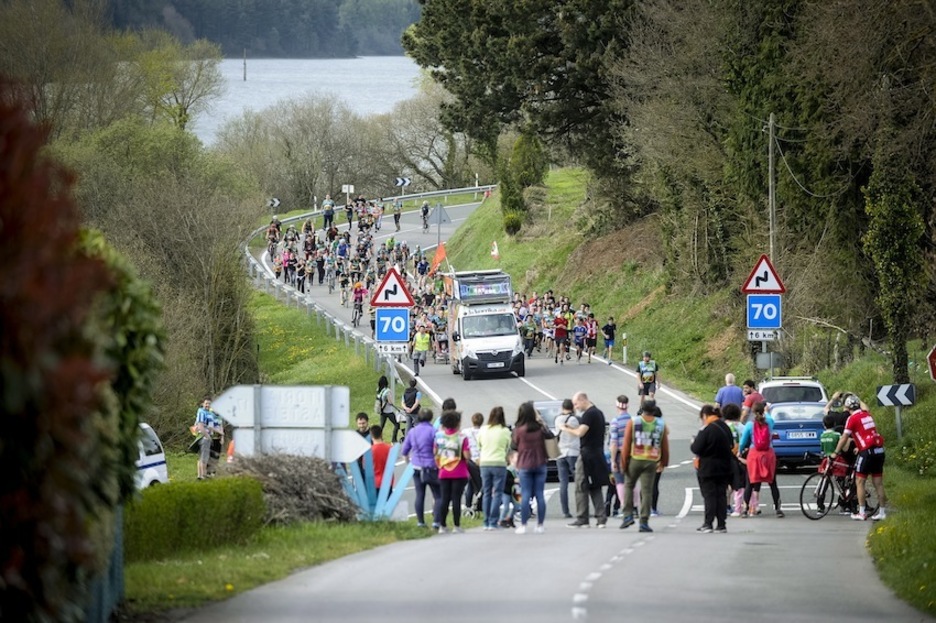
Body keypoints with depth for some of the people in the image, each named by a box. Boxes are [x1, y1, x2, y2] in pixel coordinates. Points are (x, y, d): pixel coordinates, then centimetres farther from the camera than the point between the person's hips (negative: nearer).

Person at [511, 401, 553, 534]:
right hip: (540, 464, 2)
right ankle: (540, 525, 5)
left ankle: (523, 525, -2)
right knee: (540, 495, 5)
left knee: (525, 495, 0)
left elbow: (514, 444, 1)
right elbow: (550, 435, 14)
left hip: (525, 466, -2)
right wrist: (542, 422, 19)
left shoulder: (519, 429, -11)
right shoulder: (540, 428, -4)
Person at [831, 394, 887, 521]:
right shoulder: (867, 415, 13)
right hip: (879, 450, 7)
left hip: (867, 452, -7)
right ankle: (882, 512, 10)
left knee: (860, 482, 2)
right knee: (878, 483, 9)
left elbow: (844, 438, -7)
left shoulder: (853, 418, -6)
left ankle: (861, 513, 0)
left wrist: (835, 453, 0)